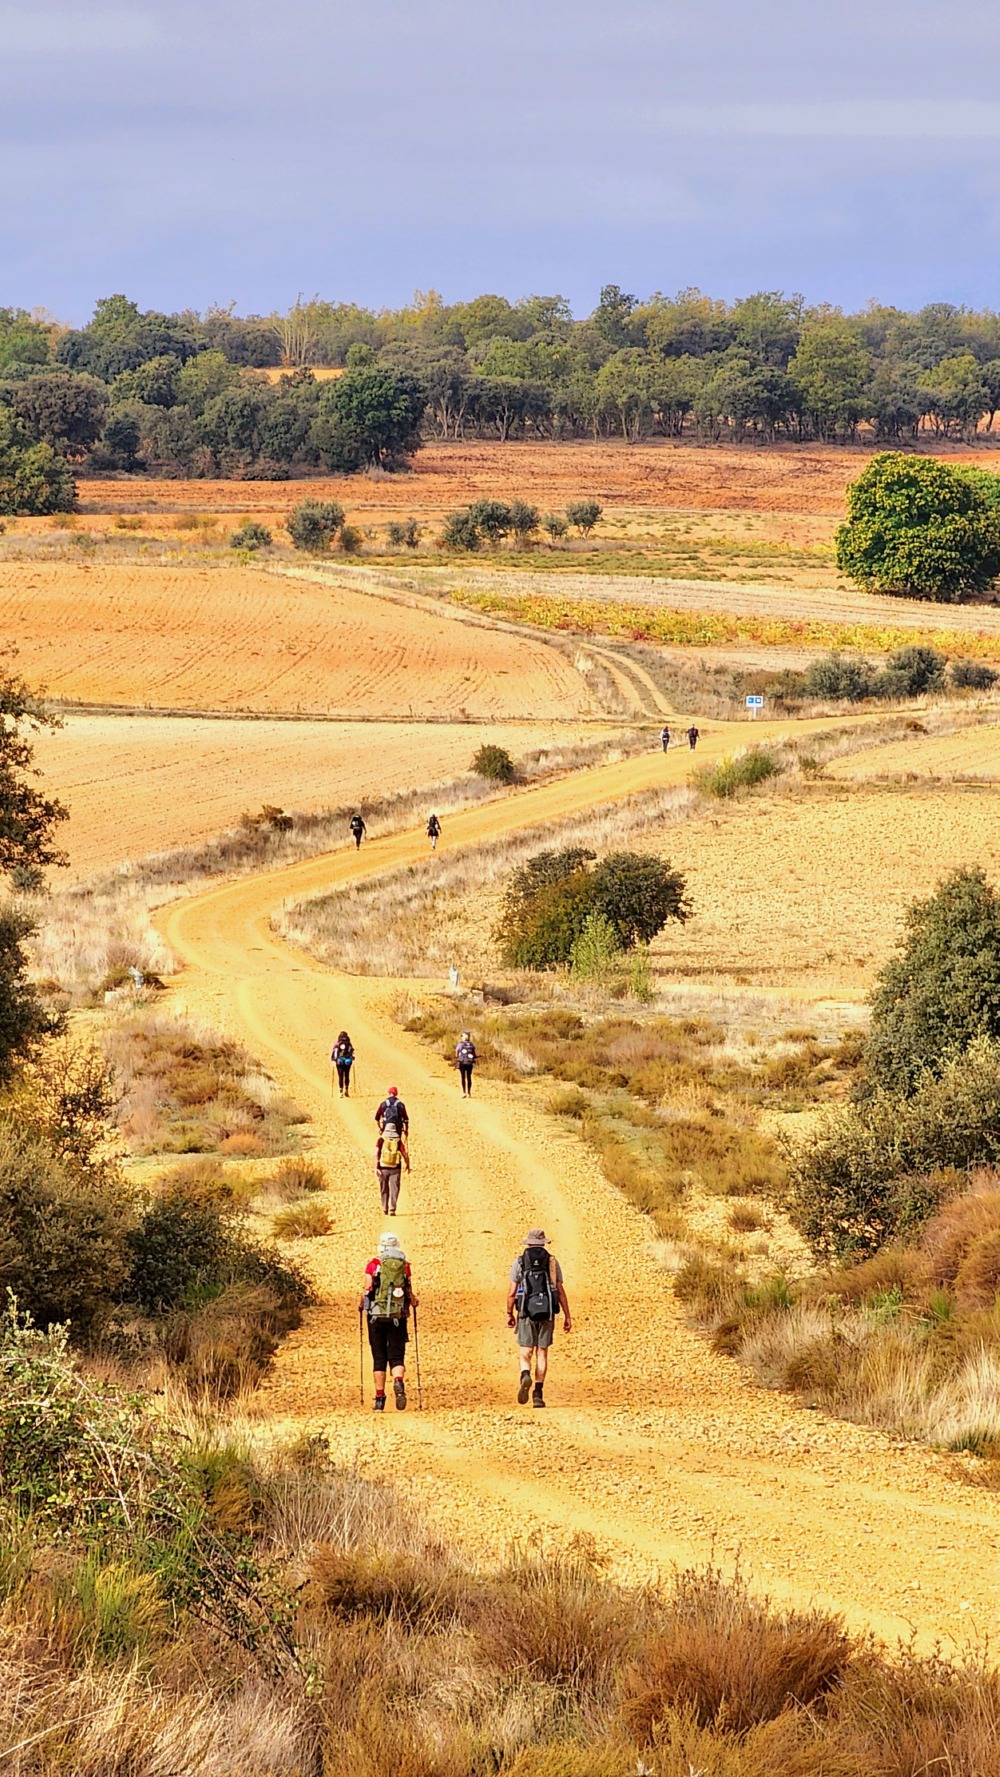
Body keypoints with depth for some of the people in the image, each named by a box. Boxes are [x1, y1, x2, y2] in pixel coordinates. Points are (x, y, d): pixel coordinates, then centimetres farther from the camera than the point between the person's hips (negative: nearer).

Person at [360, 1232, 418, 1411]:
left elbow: (367, 1289, -5)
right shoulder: (405, 1266, 4)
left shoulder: (373, 1264, -1)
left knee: (379, 1358, 7)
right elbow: (410, 1293, 3)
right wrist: (414, 1302, 25)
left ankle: (380, 1399, 6)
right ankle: (398, 1382, -26)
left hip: (377, 1315, -1)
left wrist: (361, 1305, 15)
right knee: (396, 1356, 5)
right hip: (398, 1316, 1)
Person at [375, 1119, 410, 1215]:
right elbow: (405, 1156, -3)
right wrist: (408, 1166, 14)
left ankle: (385, 1210, 24)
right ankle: (392, 1209, -16)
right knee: (394, 1189, -1)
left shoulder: (381, 1140, -1)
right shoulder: (399, 1141, -1)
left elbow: (376, 1154, -12)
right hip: (395, 1168, -1)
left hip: (383, 1168, 1)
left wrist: (376, 1168, -14)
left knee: (384, 1190, 16)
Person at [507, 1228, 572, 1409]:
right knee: (542, 1354, 8)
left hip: (526, 1313, -1)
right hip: (547, 1313, 1)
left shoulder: (519, 1262, 2)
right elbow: (560, 1292, 2)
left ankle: (525, 1376, -29)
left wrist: (509, 1314, 12)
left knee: (525, 1353, 3)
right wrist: (567, 1316, 7)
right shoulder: (552, 1262, 4)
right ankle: (538, 1394, 3)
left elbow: (511, 1292, -1)